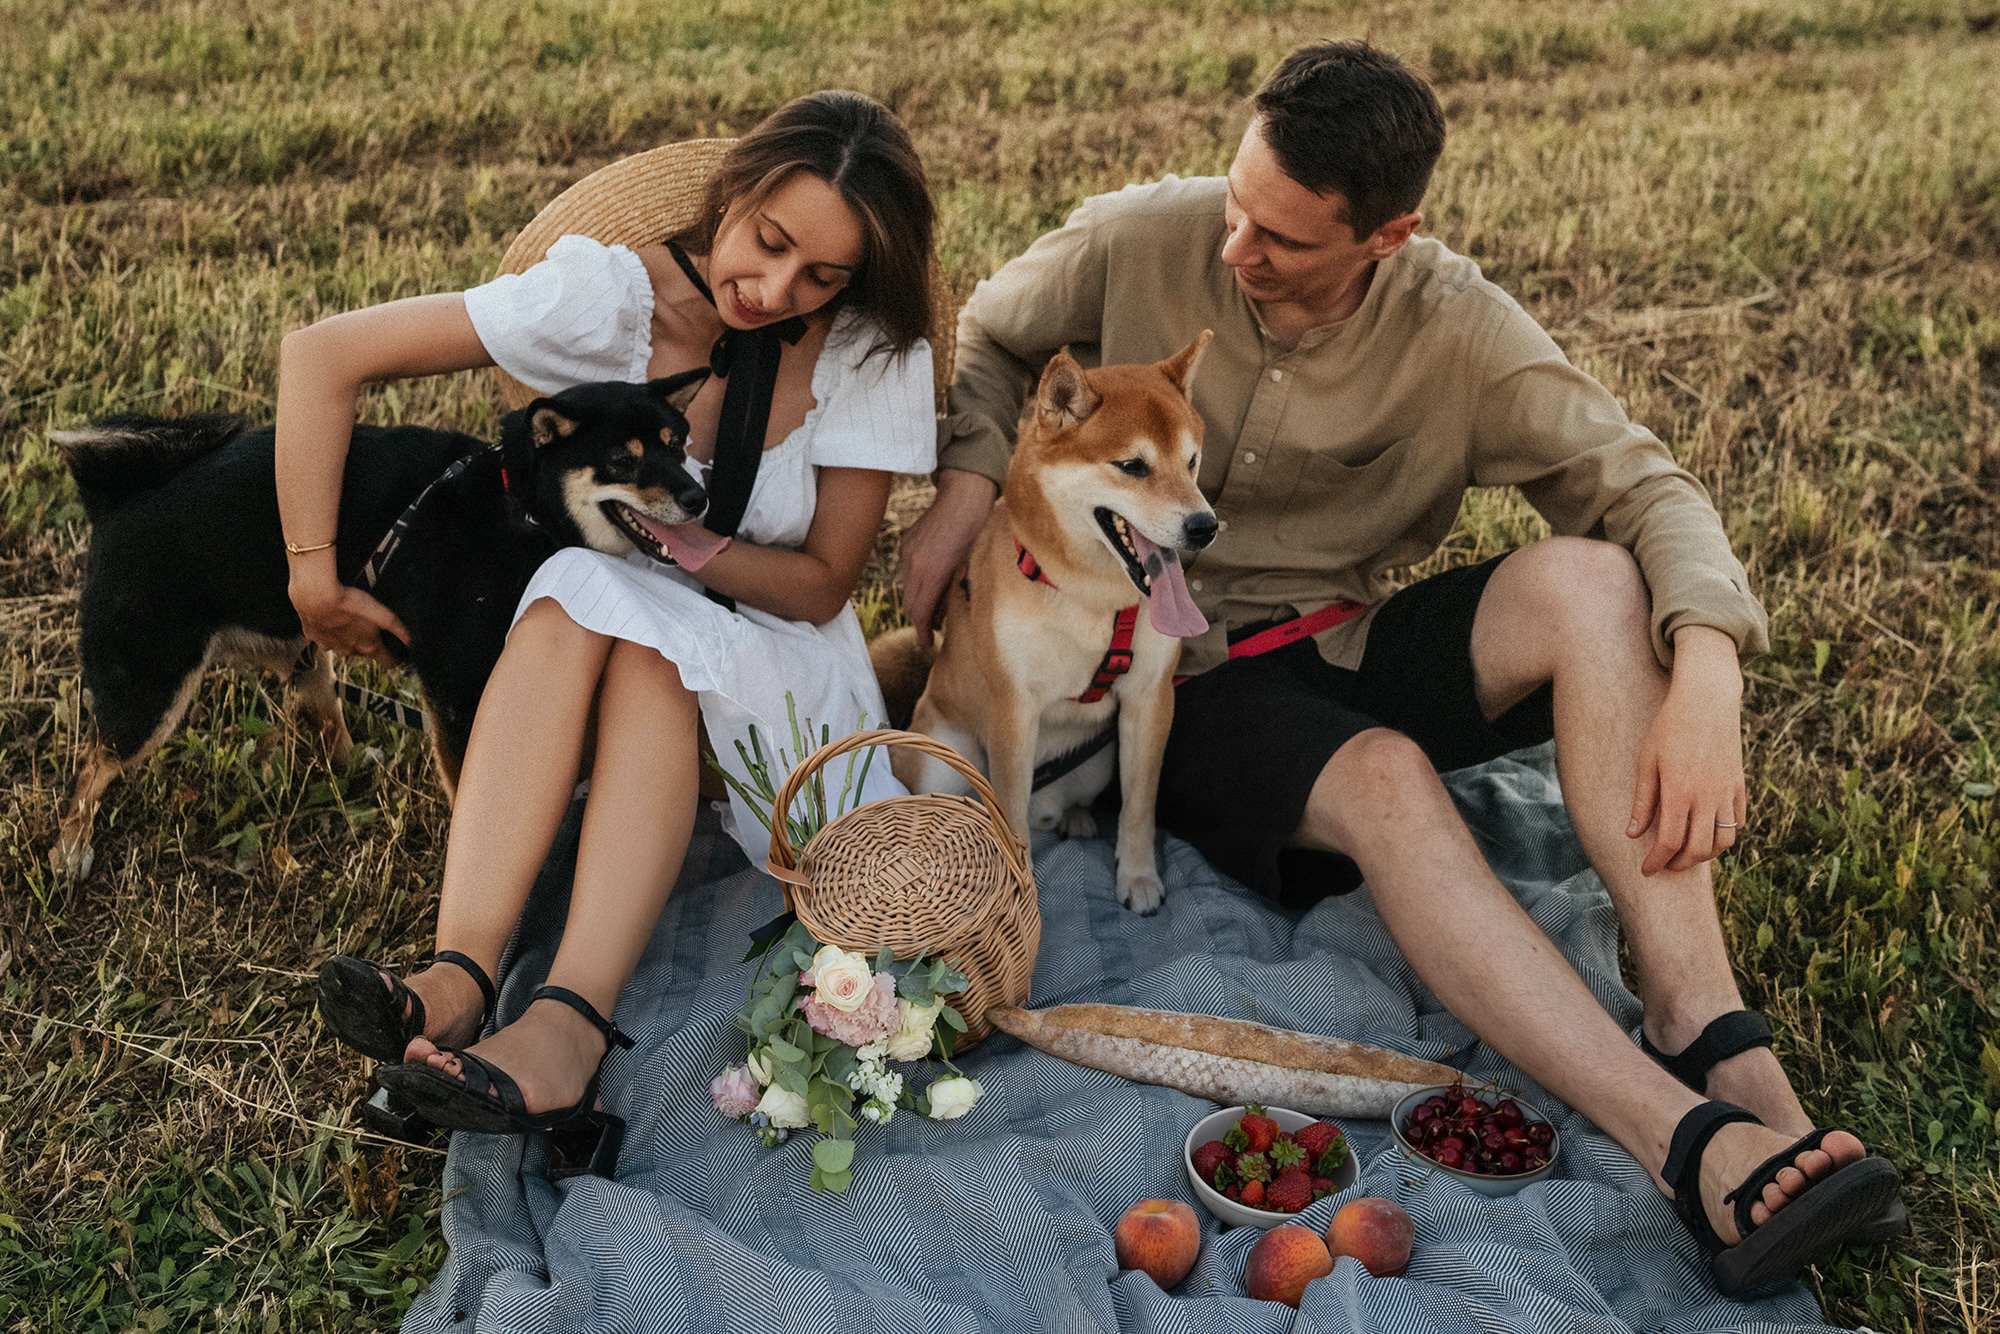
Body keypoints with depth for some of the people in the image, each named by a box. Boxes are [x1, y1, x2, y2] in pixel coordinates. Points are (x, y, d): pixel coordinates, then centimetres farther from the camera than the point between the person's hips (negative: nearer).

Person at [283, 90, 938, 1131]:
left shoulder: (872, 354, -12)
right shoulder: (614, 295, -15)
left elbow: (822, 586, -6)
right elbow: (322, 355, -17)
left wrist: (678, 541, -23)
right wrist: (314, 575, -18)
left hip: (779, 669, 0)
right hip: (569, 662, 0)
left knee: (647, 639, -35)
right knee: (578, 591, -36)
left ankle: (571, 1023, -50)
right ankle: (460, 973, -48)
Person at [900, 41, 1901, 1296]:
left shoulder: (1457, 330, -11)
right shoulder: (1139, 242, -10)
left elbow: (1646, 487, -13)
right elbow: (986, 337, 9)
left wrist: (1706, 674, -31)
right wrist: (967, 479, -10)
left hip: (1357, 646, 2)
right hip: (1189, 676, -2)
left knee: (1590, 579, -28)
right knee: (1386, 780, -35)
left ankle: (1710, 1035, -35)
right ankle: (1689, 1143, -44)